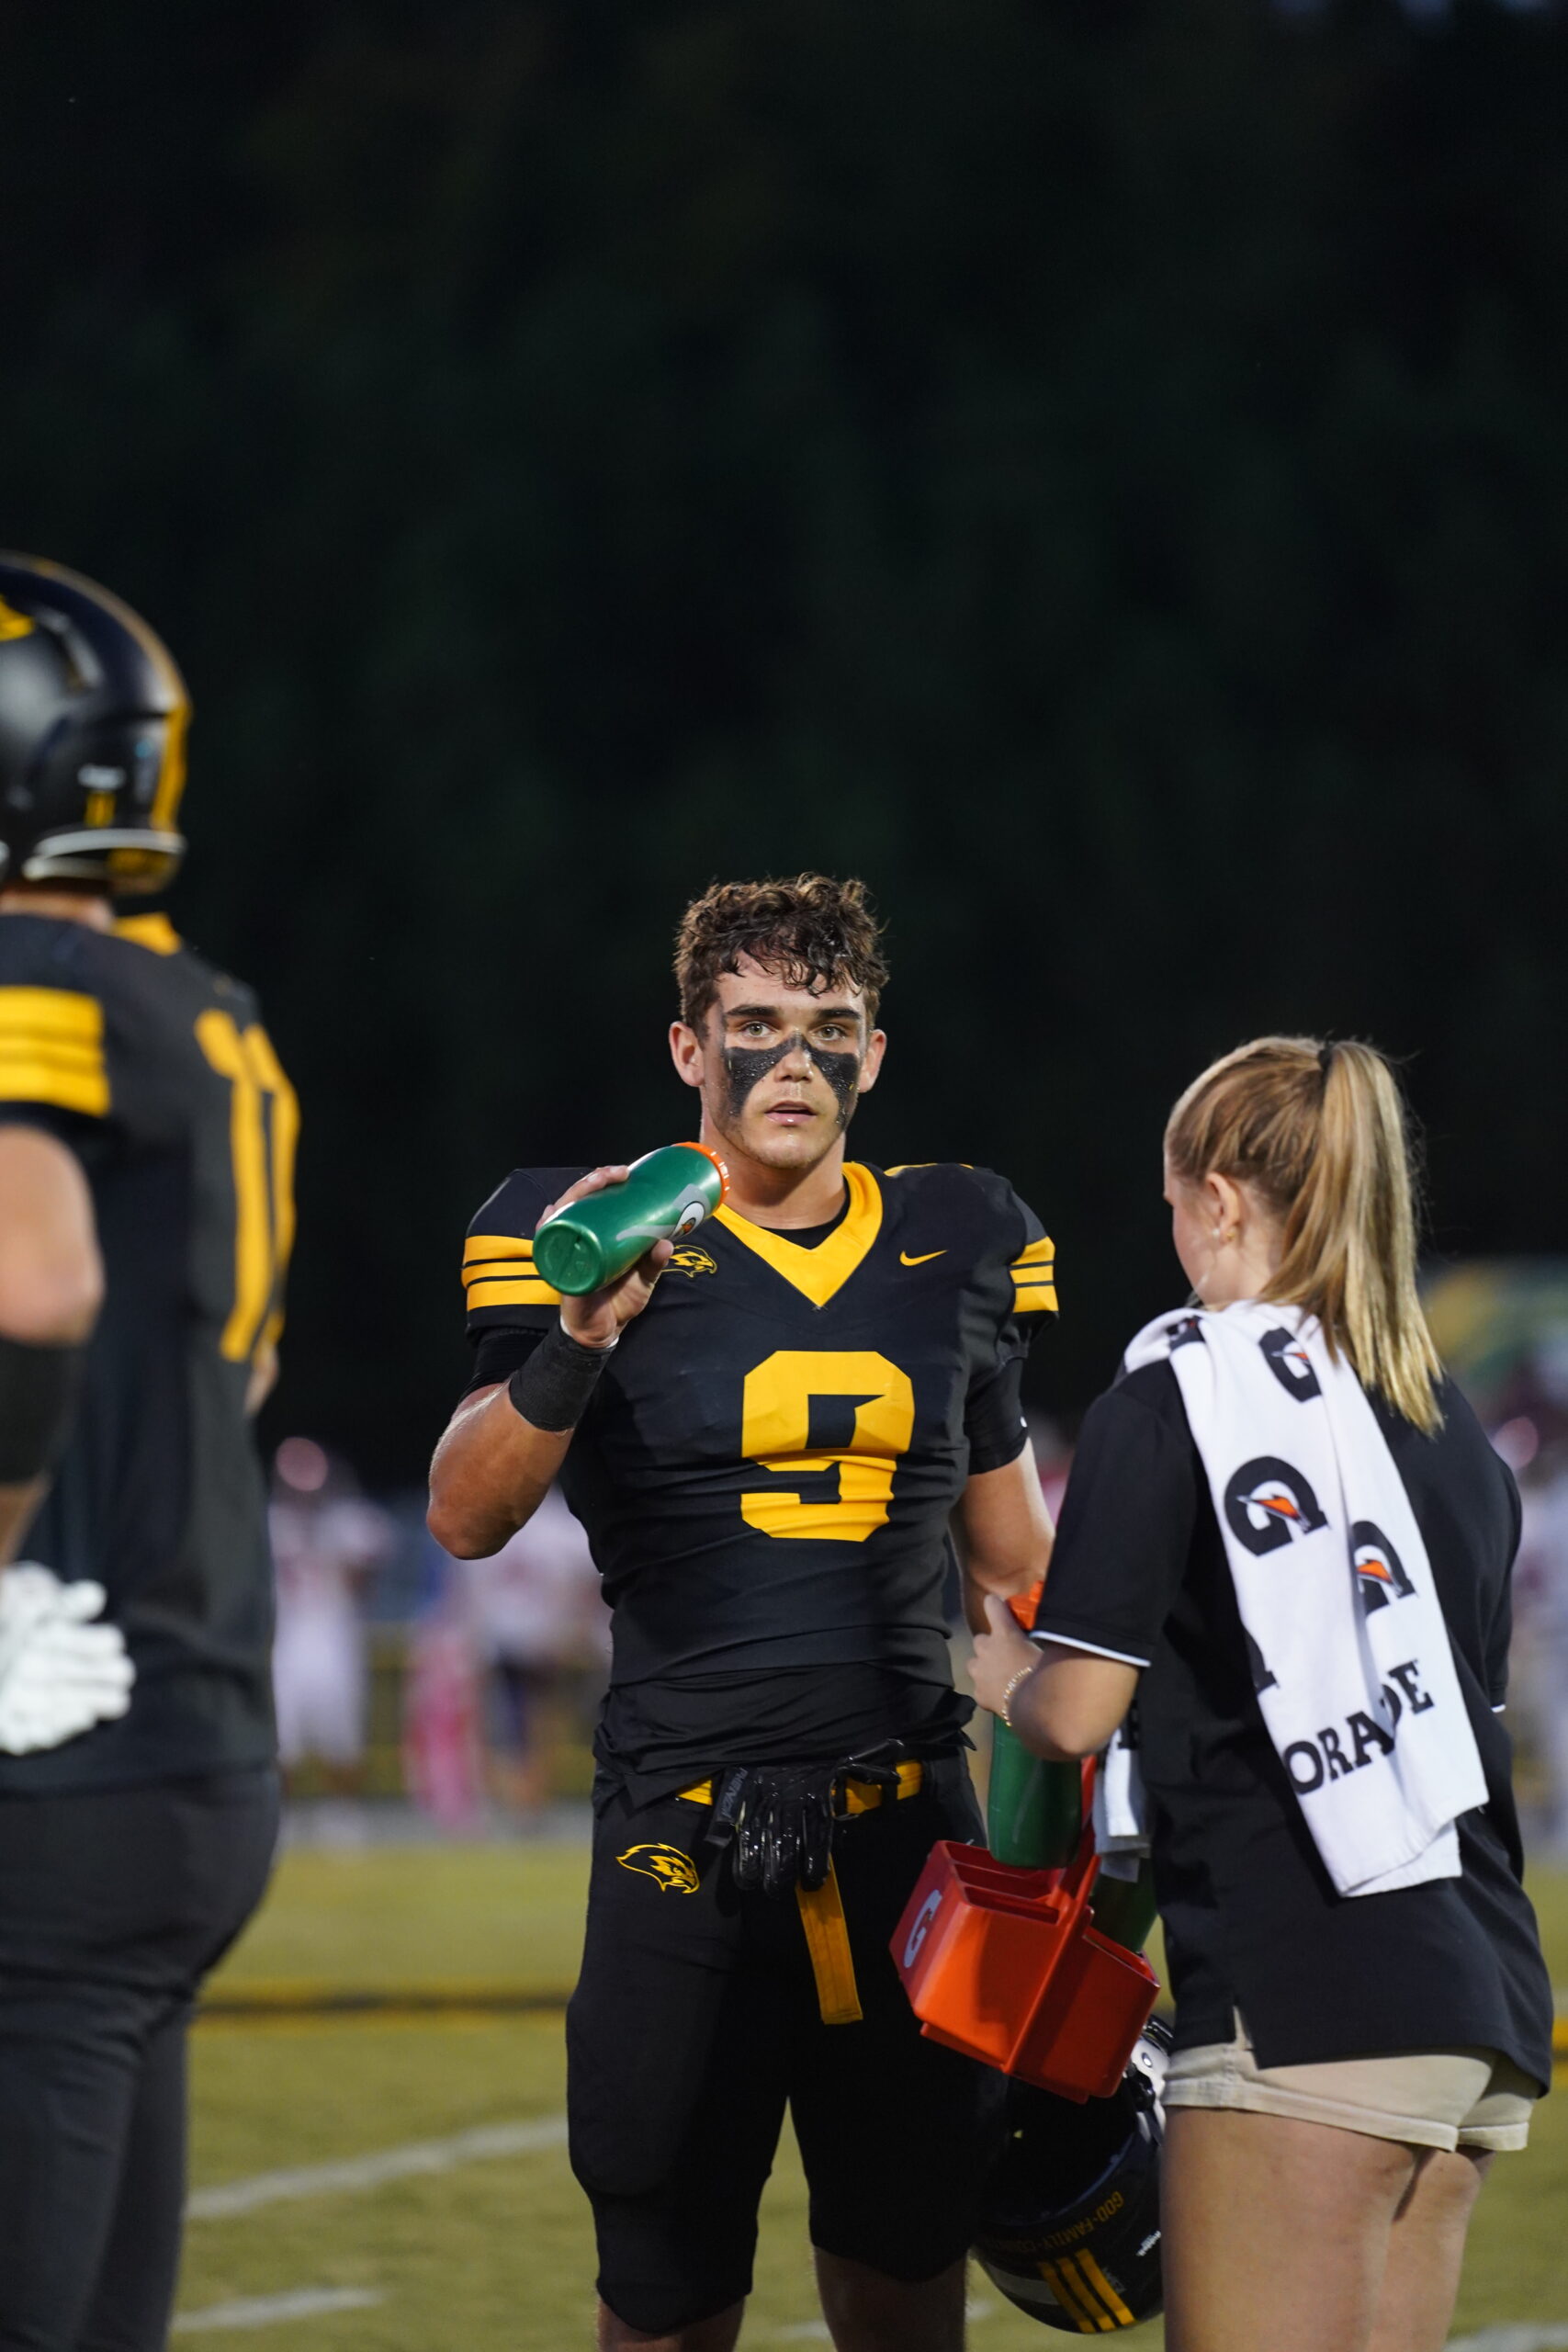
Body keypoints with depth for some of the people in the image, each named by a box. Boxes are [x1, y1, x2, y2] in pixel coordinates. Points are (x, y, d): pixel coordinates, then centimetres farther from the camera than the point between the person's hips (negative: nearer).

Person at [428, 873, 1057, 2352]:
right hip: (685, 1840, -3)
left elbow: (1017, 1558, 19)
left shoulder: (958, 1246, 10)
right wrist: (579, 1341, -27)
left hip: (906, 1832, 3)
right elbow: (465, 1518, -11)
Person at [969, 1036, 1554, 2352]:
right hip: (1486, 2006, 8)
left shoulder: (1179, 1394, -3)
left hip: (1304, 1997, -8)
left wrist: (1000, 1667, 15)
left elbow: (1072, 1716, -7)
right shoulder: (1456, 1427, 18)